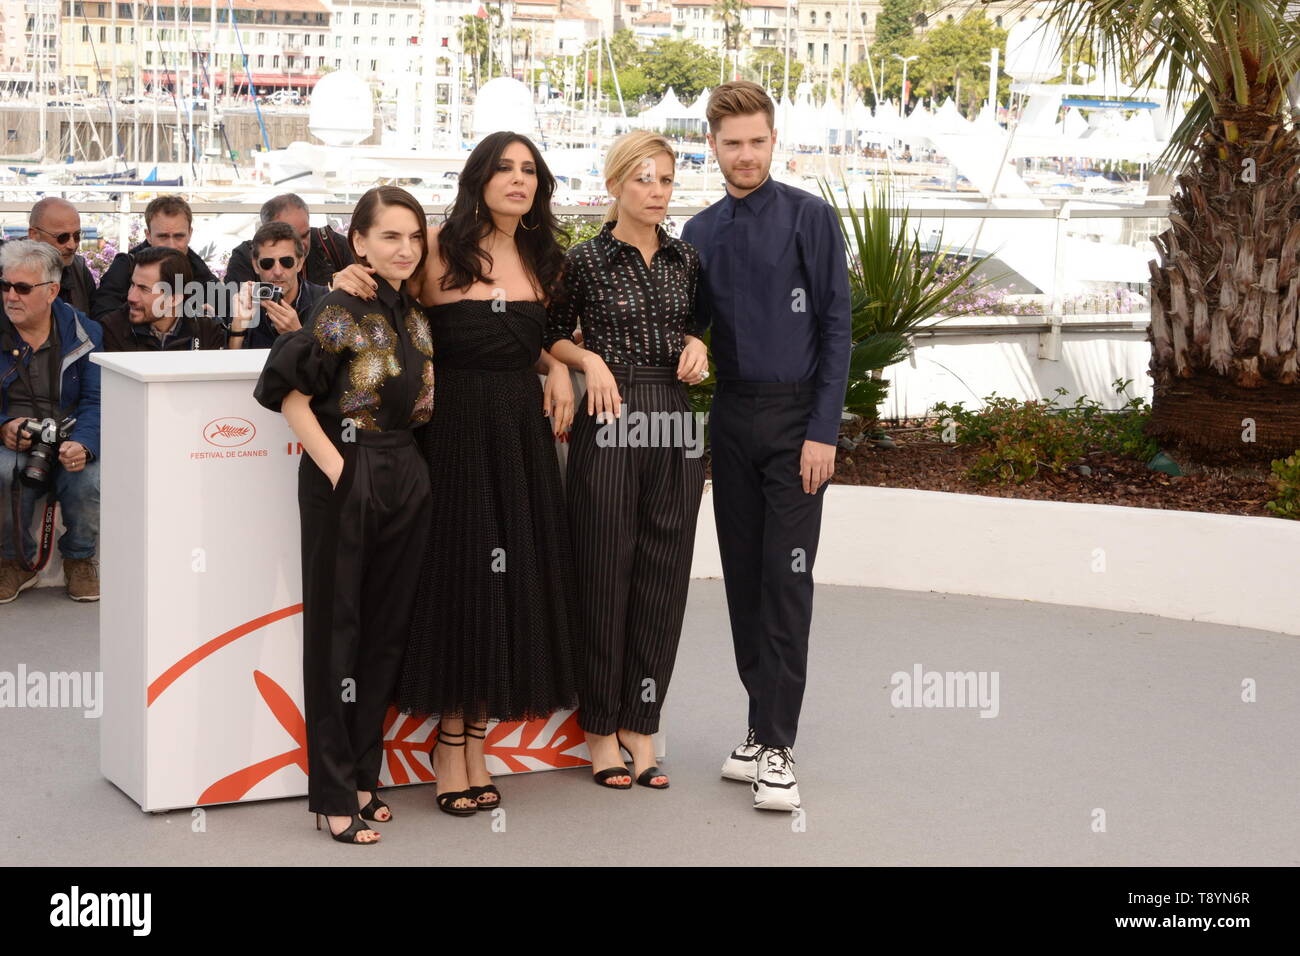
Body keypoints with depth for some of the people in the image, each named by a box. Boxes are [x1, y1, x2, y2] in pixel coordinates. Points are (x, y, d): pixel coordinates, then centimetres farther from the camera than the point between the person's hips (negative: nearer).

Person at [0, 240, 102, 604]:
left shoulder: (85, 333, 3)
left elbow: (95, 401, -4)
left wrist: (83, 444, -24)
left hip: (69, 443, 0)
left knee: (89, 479, -32)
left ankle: (79, 557, 2)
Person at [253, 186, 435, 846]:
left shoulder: (413, 316, 11)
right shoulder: (343, 311, -10)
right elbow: (291, 392, -15)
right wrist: (335, 469, -16)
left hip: (405, 479, 7)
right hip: (345, 482, -7)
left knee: (386, 629, 11)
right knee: (336, 629, 0)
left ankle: (362, 777, 21)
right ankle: (335, 795, 6)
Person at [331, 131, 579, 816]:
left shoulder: (540, 258, 11)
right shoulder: (440, 248, -4)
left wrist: (559, 366, 4)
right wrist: (349, 283, -18)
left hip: (523, 430, 5)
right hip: (454, 428, -5)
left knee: (514, 574, 5)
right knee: (458, 571, 0)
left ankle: (470, 734, 16)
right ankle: (452, 740, 12)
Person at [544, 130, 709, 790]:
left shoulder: (686, 259, 10)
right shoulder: (586, 260, -2)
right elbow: (551, 338, 8)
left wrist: (697, 346, 3)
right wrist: (591, 360, -9)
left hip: (675, 421, 4)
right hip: (610, 421, -4)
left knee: (663, 574, 5)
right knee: (605, 574, 0)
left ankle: (640, 723, 15)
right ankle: (600, 726, 12)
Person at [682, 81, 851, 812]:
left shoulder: (811, 218, -4)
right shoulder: (700, 233, 9)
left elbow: (837, 326, -6)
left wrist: (824, 431, -12)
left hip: (796, 420, -5)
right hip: (732, 419, 5)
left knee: (786, 580, -7)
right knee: (742, 577, 8)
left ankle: (776, 746, -4)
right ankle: (764, 725, 18)